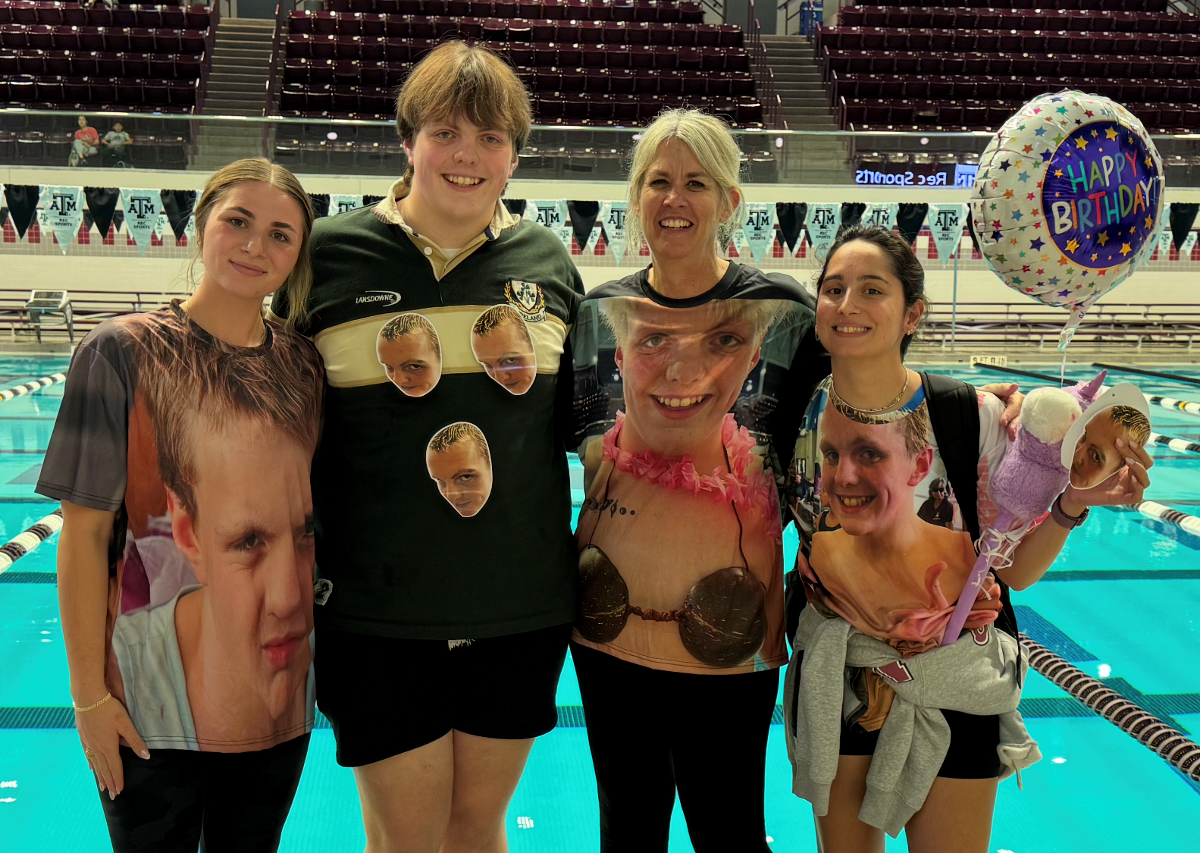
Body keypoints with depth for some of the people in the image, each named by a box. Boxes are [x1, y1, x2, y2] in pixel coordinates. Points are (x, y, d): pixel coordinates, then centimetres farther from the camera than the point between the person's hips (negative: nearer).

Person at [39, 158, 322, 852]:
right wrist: (90, 695, -11)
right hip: (150, 709, -4)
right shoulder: (124, 353, -9)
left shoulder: (305, 364, 2)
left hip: (278, 695, 4)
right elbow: (86, 532, -10)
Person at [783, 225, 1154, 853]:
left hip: (954, 692, -2)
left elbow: (1011, 571, -9)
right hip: (834, 684, 2)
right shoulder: (796, 418, -10)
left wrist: (1072, 504, -22)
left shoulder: (974, 418, -16)